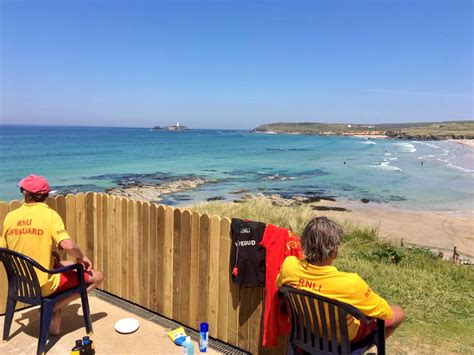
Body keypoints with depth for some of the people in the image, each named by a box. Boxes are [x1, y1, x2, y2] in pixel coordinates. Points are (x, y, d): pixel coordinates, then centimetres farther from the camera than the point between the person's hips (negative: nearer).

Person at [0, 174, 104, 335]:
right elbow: (68, 246, -29)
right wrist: (82, 257, -8)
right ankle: (54, 307, 0)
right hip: (43, 286, -6)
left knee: (66, 265, 31)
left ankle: (55, 325, 27)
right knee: (97, 276, 6)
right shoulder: (49, 215, -17)